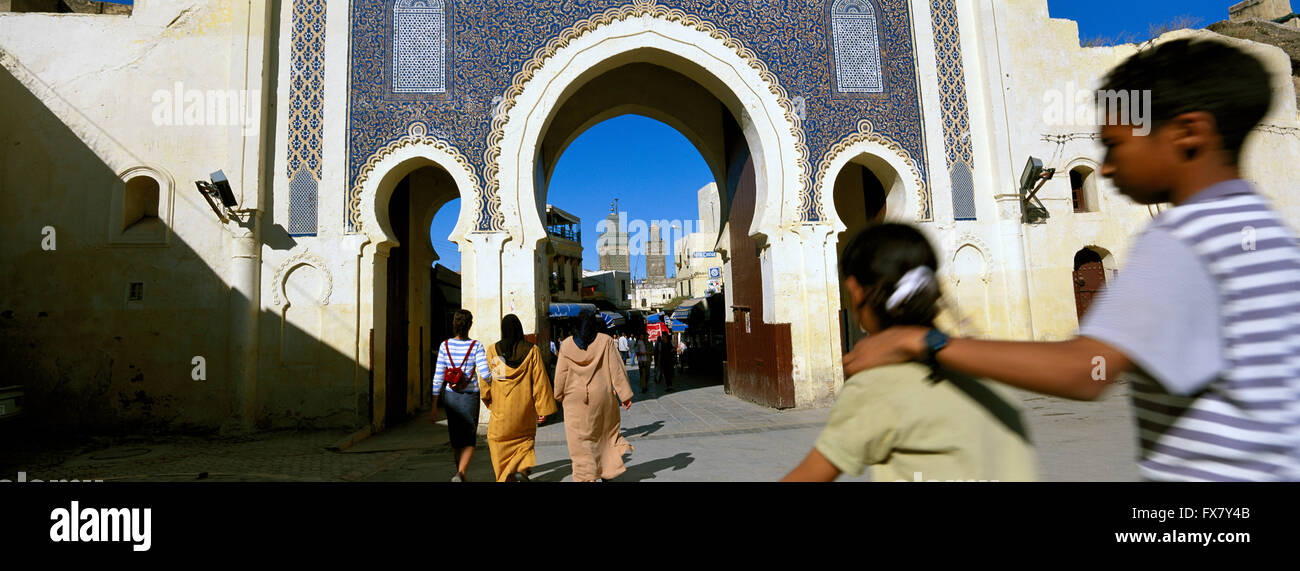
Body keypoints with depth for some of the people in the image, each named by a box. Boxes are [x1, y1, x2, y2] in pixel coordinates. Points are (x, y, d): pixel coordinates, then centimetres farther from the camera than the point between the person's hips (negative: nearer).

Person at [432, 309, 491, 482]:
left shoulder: (445, 346, -3)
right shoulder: (476, 346, -11)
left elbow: (438, 377, -2)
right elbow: (485, 375, -19)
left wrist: (434, 405, 4)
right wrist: (490, 380, 5)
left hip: (450, 397, 3)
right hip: (470, 397, -3)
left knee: (456, 438, 18)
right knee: (469, 441, 8)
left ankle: (460, 474, 30)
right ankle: (460, 473, -13)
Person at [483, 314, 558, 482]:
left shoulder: (492, 350, -5)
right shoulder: (532, 351, -5)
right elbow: (540, 380, -6)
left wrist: (487, 398, 20)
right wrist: (543, 409, -2)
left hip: (501, 407, 0)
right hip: (524, 407, 1)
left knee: (498, 438, 16)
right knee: (525, 438, 18)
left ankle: (505, 476, 13)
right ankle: (522, 469, -2)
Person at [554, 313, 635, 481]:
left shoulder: (567, 344, 2)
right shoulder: (606, 341, -4)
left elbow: (560, 374, 4)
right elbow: (617, 369, -7)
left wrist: (560, 396, 16)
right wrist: (625, 395, -6)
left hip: (575, 398, 0)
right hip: (602, 396, 0)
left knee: (580, 438, 5)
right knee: (606, 430, 17)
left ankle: (586, 475, -1)